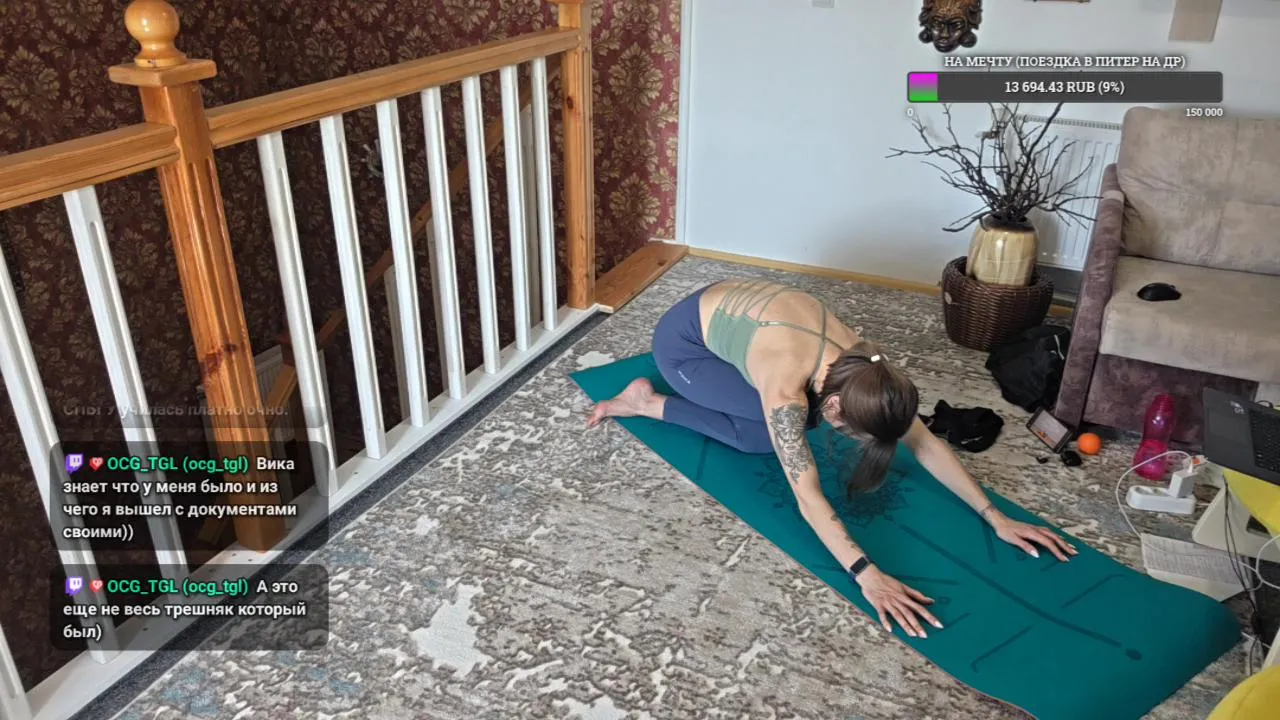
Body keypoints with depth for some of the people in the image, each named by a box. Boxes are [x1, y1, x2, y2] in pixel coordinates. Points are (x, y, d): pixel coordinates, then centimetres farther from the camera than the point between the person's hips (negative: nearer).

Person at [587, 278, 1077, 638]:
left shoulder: (864, 368, -20)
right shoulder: (788, 386, -40)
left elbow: (925, 442, -14)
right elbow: (808, 497, -42)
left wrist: (995, 517, -17)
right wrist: (867, 575, -49)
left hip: (730, 305, 7)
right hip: (683, 336, -7)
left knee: (787, 421, 3)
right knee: (764, 436, -15)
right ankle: (648, 403, -2)